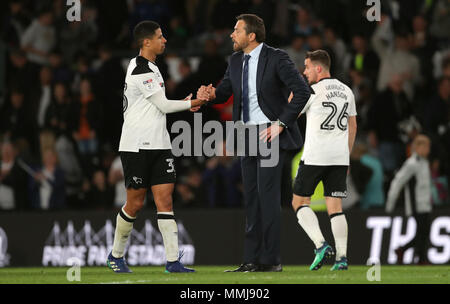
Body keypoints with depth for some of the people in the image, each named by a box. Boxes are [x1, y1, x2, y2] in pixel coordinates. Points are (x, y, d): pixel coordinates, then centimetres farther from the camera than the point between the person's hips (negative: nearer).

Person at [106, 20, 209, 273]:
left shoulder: (151, 68, 17)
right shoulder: (140, 71, -15)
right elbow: (163, 105, -13)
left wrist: (185, 102, 11)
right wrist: (191, 103, 1)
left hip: (158, 145, 8)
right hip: (136, 146, -8)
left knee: (165, 200, -2)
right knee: (136, 203, 0)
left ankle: (173, 261, -7)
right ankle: (116, 255, 18)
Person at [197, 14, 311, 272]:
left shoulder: (277, 59, -10)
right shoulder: (236, 61, 11)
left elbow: (302, 91, -15)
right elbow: (224, 92, 14)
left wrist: (282, 123, -16)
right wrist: (212, 94, -10)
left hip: (270, 134, -7)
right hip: (247, 135, 7)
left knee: (267, 195, -11)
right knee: (252, 199, 7)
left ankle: (271, 260, -8)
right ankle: (253, 260, 8)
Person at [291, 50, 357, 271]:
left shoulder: (313, 91, -8)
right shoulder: (346, 91, 13)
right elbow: (352, 127, 19)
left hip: (315, 156, -6)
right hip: (339, 157, 6)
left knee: (300, 202, 5)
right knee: (335, 207, 5)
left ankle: (321, 245, -12)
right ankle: (342, 257, -6)